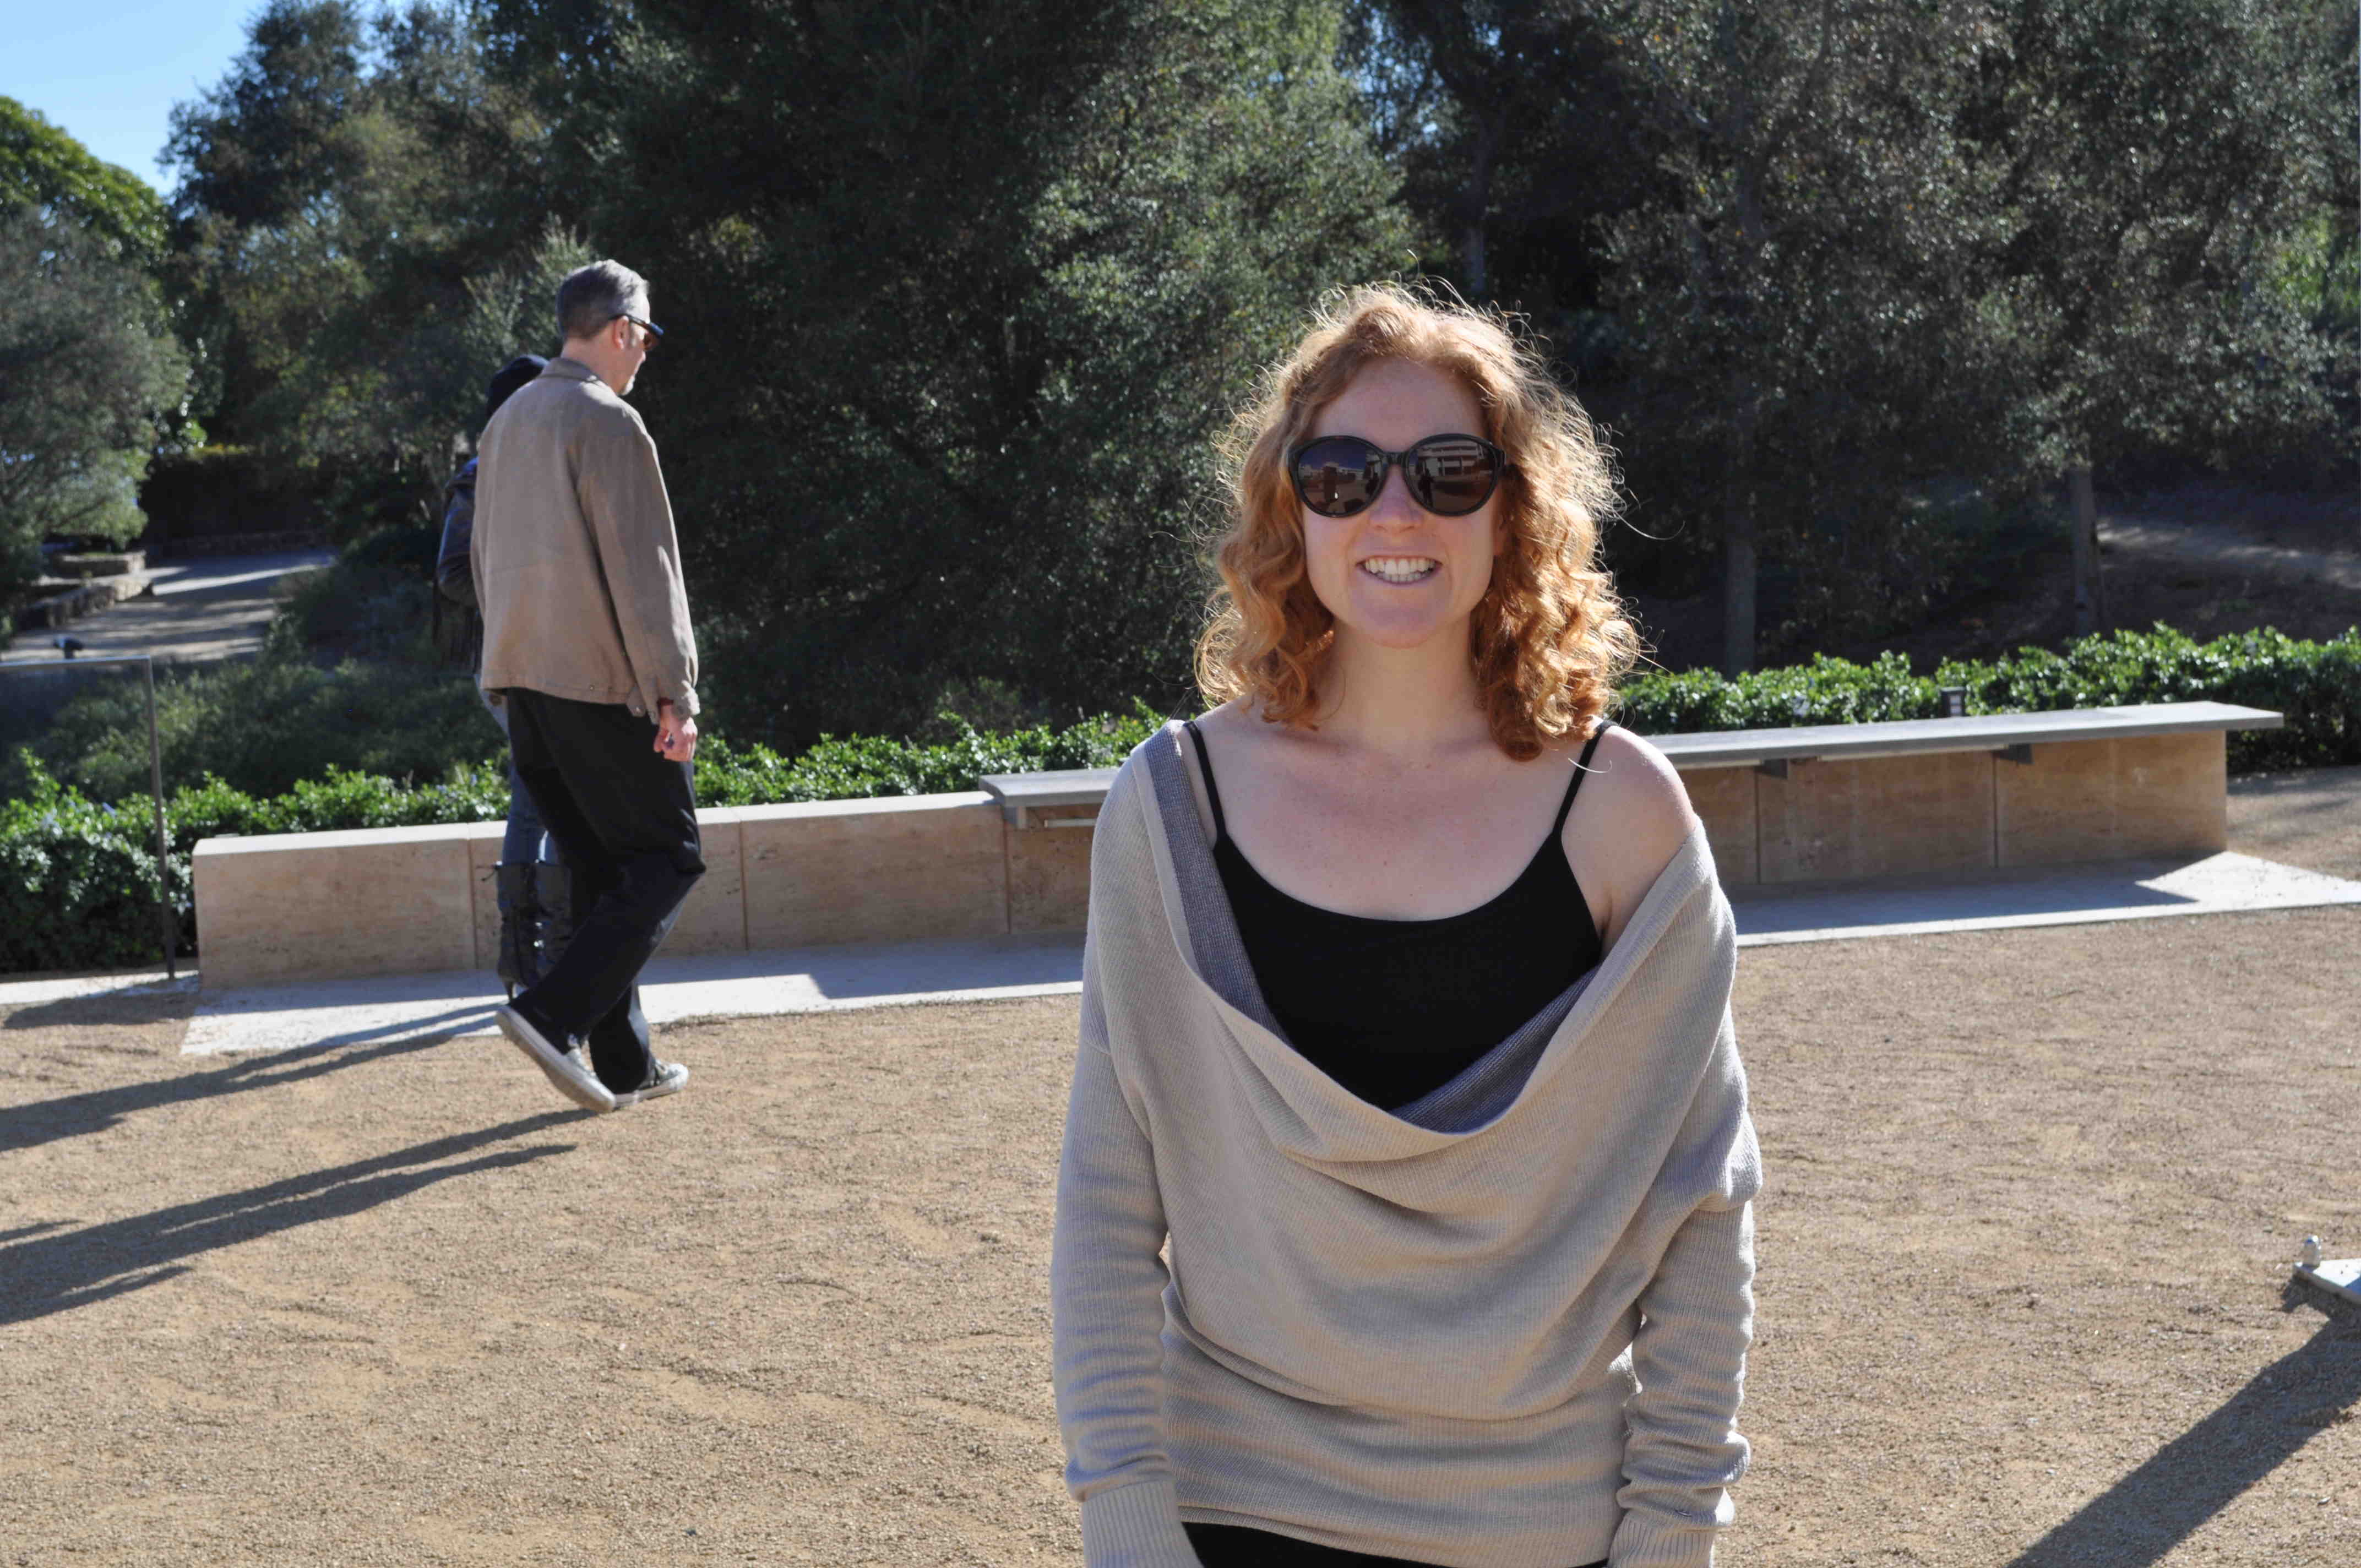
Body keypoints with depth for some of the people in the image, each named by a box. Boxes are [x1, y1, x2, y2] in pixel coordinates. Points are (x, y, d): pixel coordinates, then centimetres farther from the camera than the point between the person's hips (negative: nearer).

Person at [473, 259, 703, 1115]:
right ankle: (552, 1013, -13)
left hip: (525, 680, 9)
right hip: (603, 683, -9)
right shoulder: (608, 424, -13)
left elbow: (485, 559, 20)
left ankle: (624, 1064, 14)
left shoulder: (507, 422, 15)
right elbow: (641, 571, -17)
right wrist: (675, 693, -16)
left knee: (599, 867, 13)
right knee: (666, 857, 1)